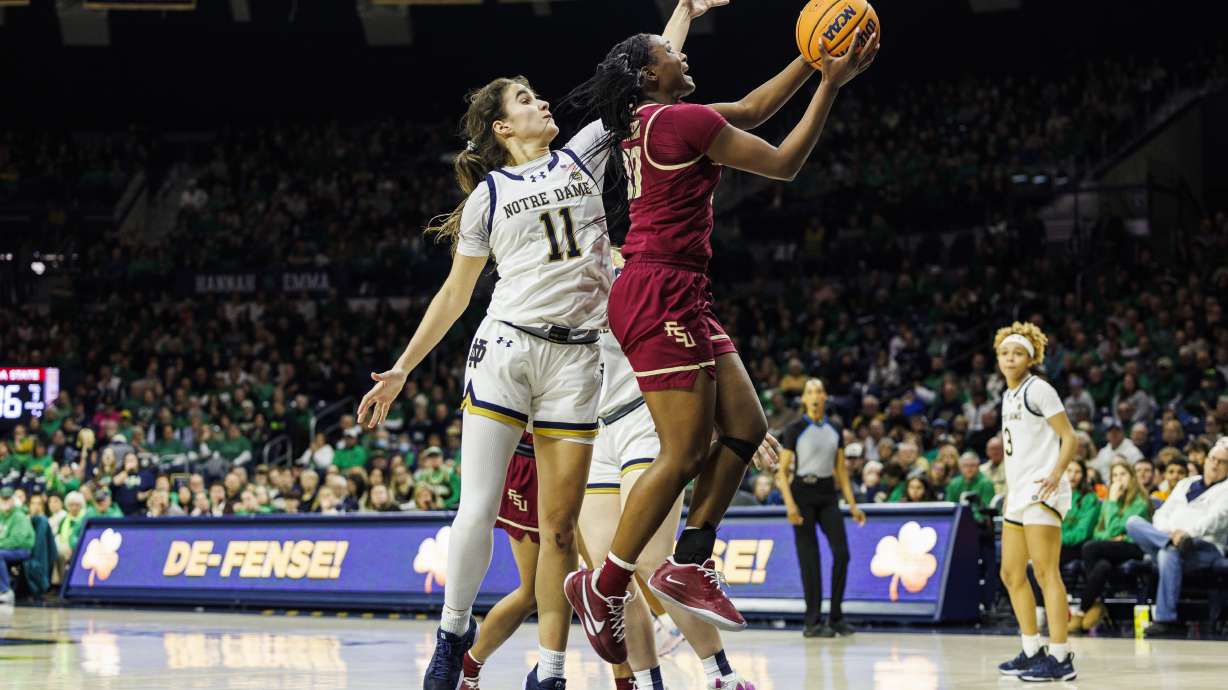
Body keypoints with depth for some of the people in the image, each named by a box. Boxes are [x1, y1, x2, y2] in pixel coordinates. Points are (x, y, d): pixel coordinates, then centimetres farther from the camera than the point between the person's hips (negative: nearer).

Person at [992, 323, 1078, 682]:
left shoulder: (1037, 389, -7)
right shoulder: (1009, 396, 18)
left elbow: (1069, 437, -11)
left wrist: (1056, 473, -25)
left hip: (1041, 491, -10)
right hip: (1018, 492, 10)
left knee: (1046, 573, -13)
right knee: (1011, 575, 12)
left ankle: (1060, 659, -14)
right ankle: (1032, 652, 21)